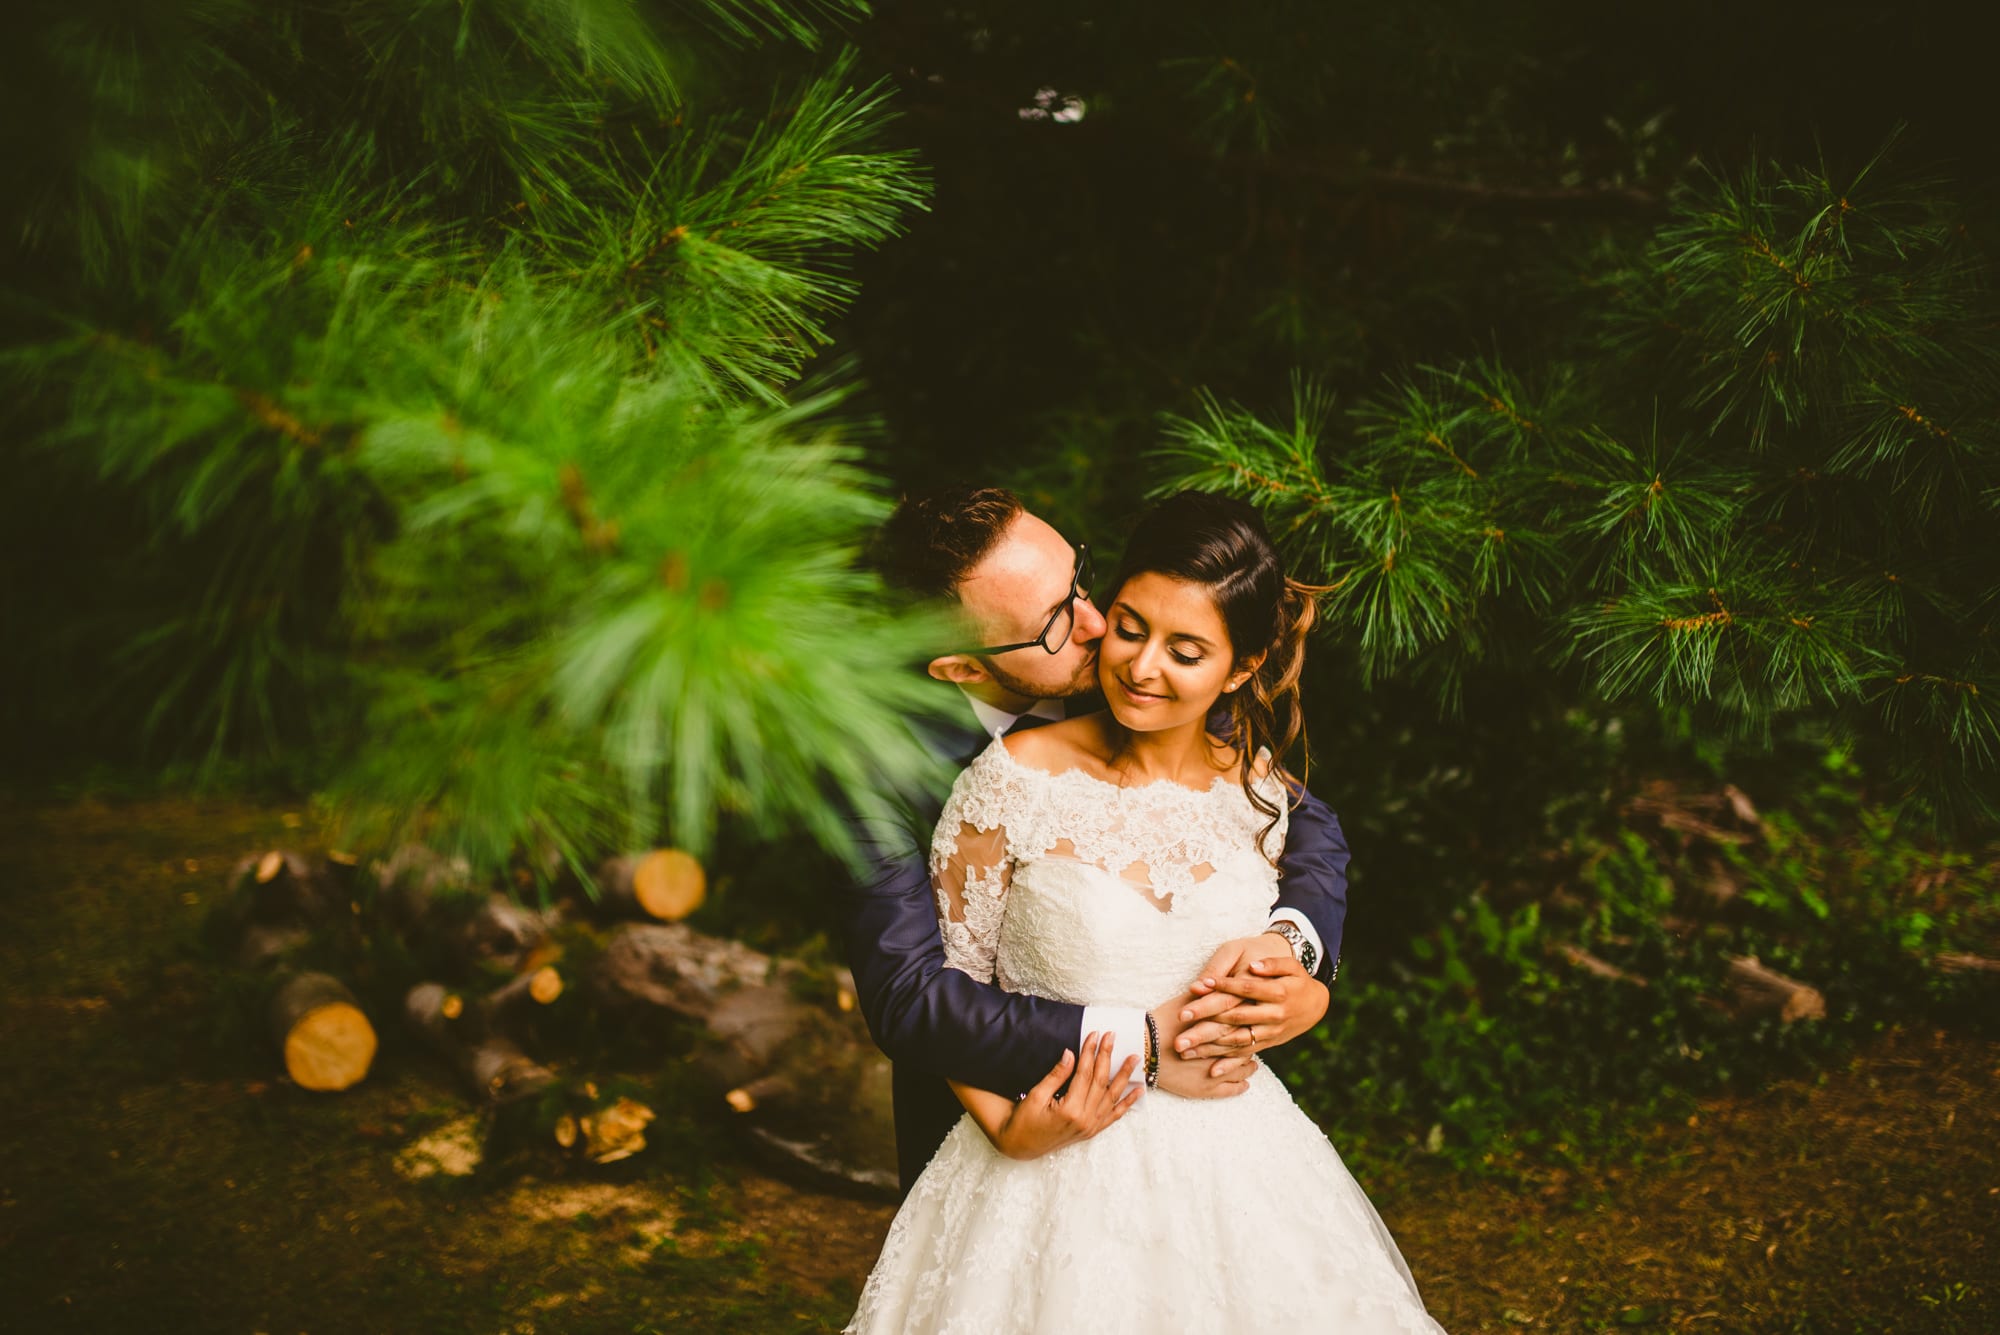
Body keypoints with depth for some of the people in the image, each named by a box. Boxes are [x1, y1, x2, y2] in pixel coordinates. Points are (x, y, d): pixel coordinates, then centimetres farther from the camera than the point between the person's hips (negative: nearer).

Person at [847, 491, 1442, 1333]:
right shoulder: (1017, 781, -13)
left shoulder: (1265, 796, -2)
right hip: (1058, 1168, -3)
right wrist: (1010, 1130, -16)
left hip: (1233, 1159, 3)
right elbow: (945, 978, -6)